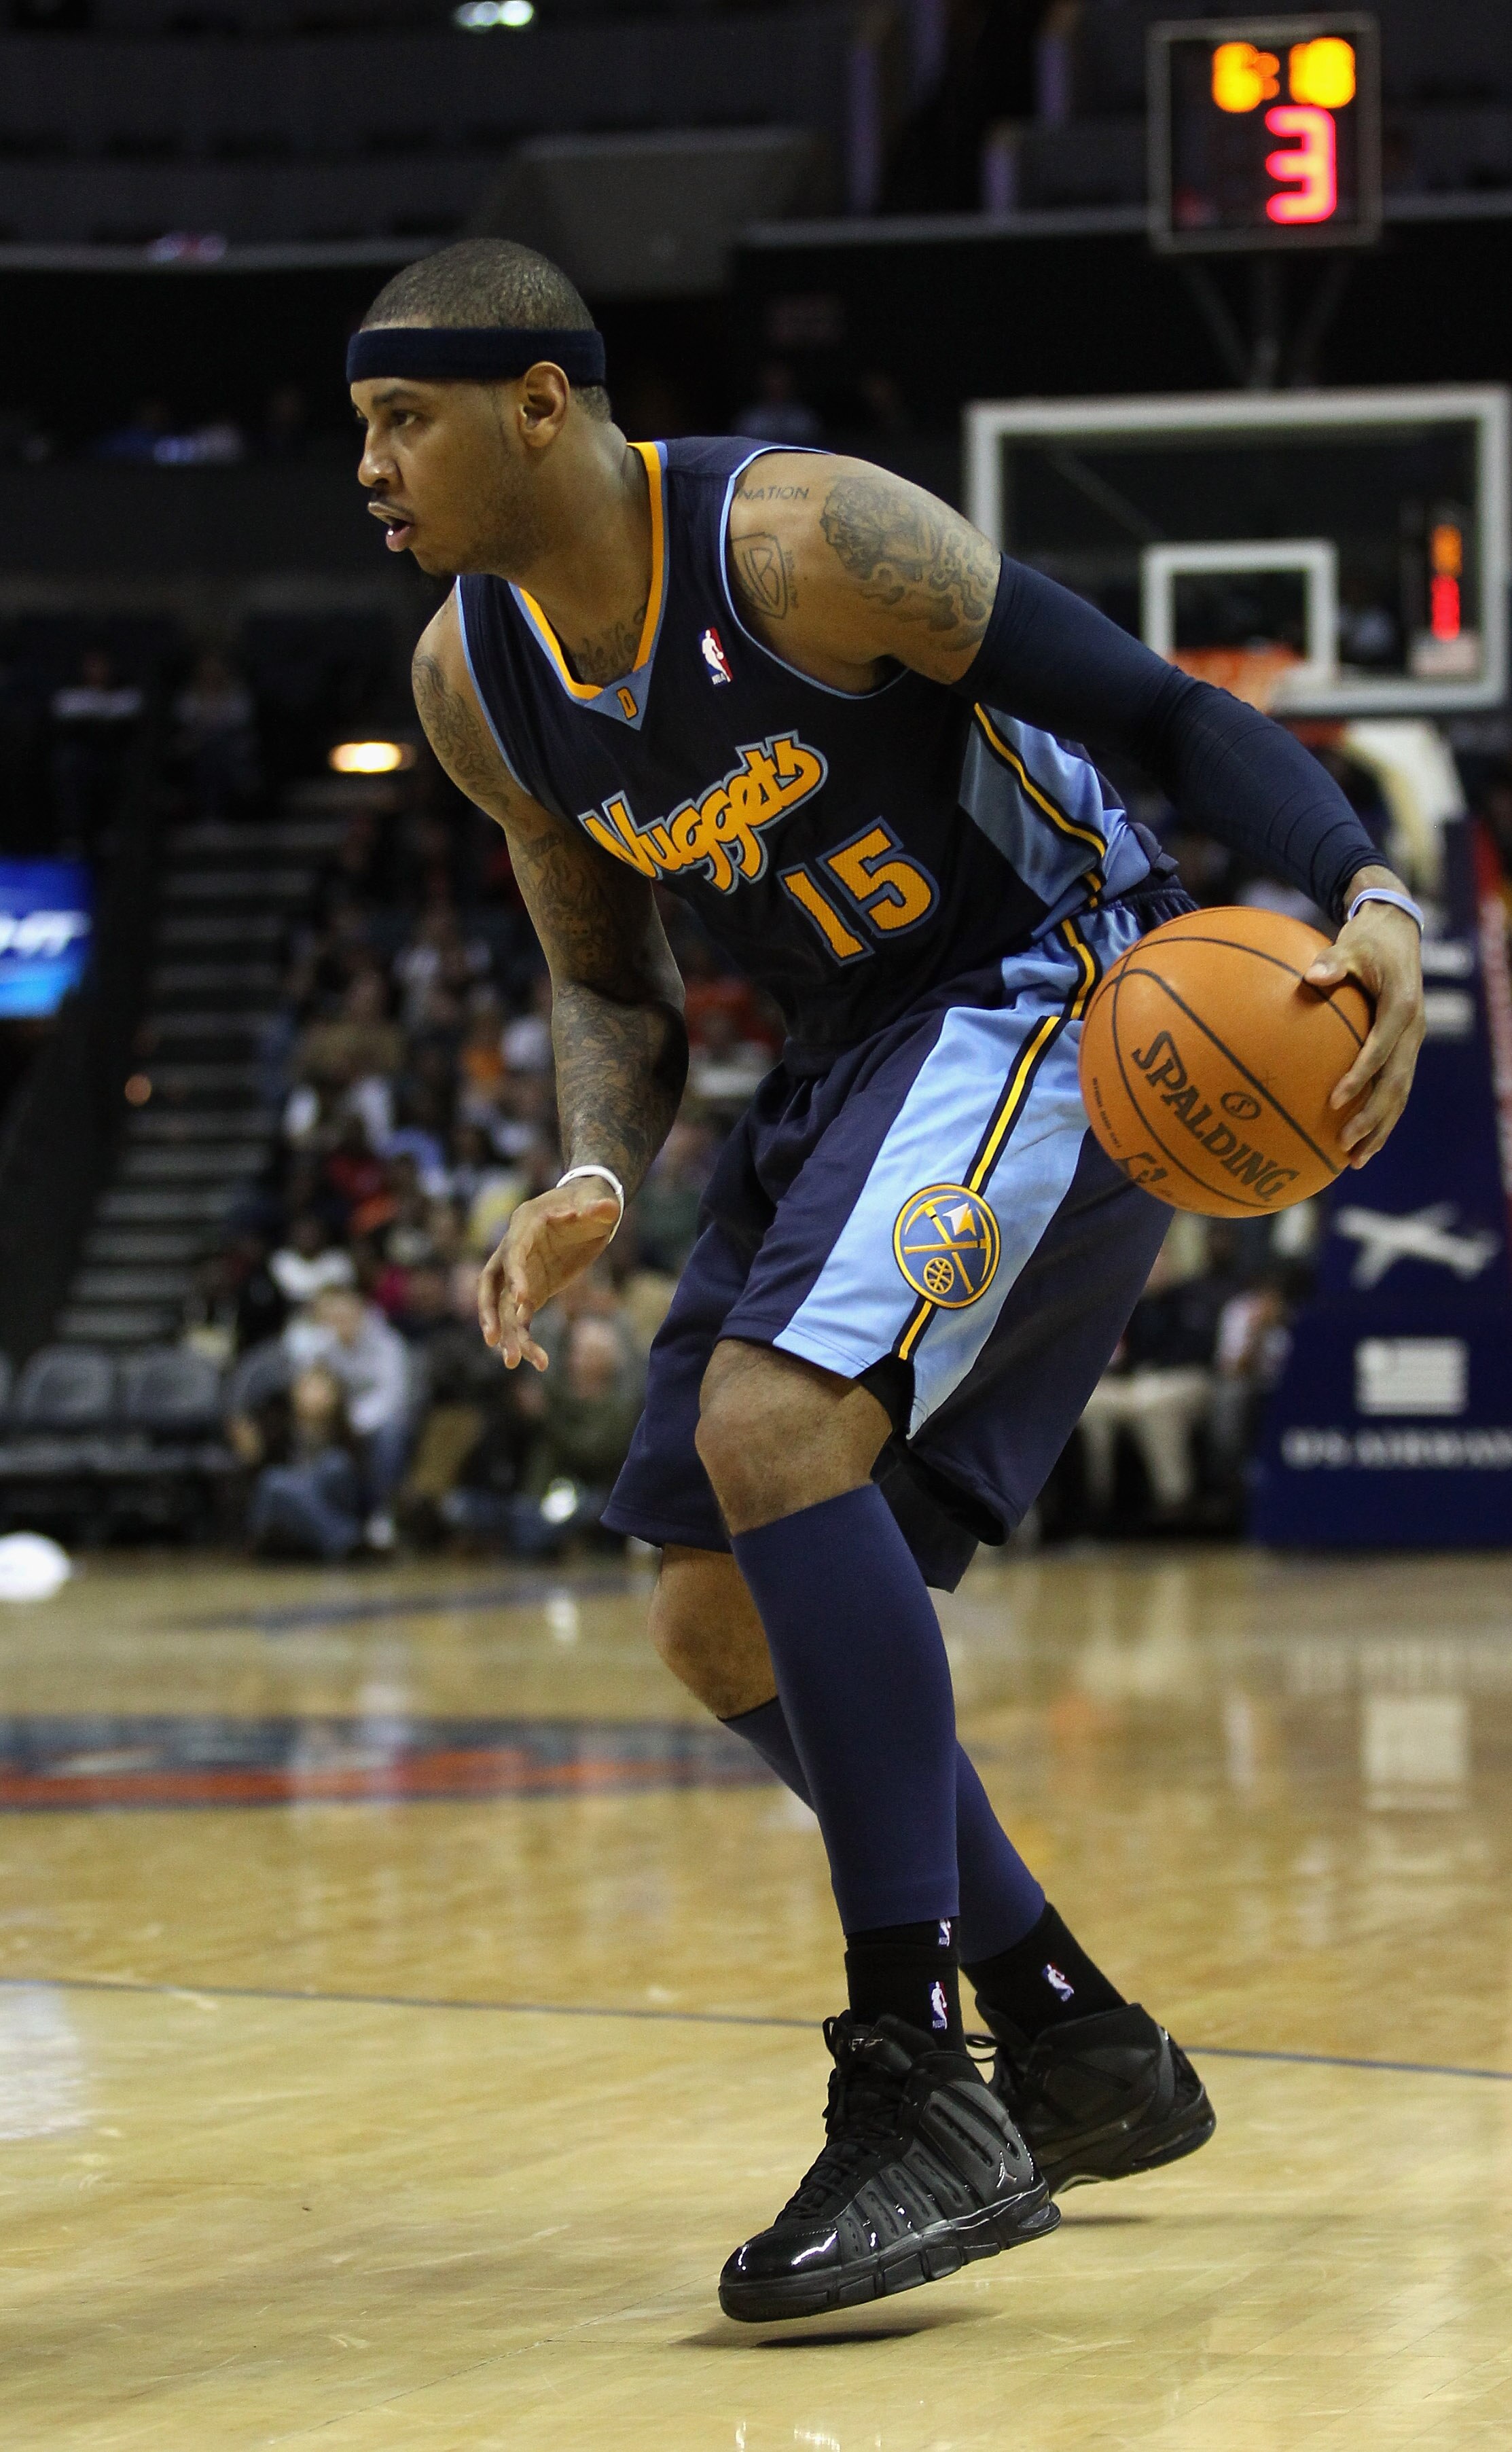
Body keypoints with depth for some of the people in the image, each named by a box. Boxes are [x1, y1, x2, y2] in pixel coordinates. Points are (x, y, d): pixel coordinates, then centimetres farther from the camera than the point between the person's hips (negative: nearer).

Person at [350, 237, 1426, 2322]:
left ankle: (925, 2099, -28)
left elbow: (1165, 713, -20)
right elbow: (611, 981, 13)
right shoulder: (475, 683, 0)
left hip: (1059, 1000, -9)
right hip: (855, 1058, 9)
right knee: (720, 1623, 5)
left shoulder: (799, 542, -22)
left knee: (773, 1426, -31)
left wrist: (1372, 900, -36)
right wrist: (594, 1183, -8)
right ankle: (1084, 2055, 21)